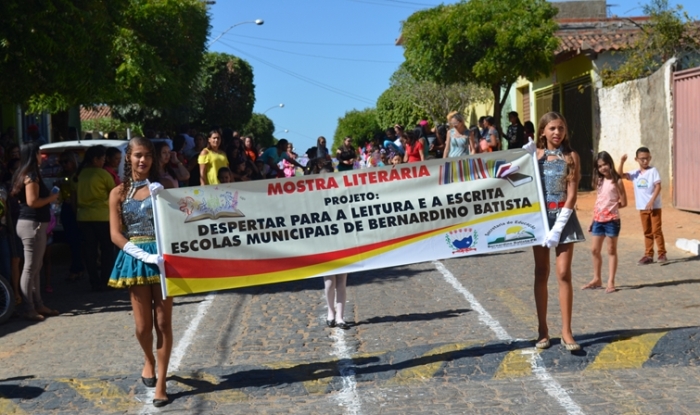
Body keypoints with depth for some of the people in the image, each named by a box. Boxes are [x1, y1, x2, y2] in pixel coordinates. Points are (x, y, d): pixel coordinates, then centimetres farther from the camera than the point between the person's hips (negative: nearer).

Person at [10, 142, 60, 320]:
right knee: (30, 268, -5)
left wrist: (49, 197, 15)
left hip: (33, 223, 10)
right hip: (32, 224, -10)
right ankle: (28, 309, 0)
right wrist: (51, 198, -8)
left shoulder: (25, 174, 15)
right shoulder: (31, 175, -14)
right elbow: (32, 202, -22)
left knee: (35, 268, 14)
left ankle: (38, 305, 21)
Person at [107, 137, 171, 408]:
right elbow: (116, 235, -4)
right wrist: (145, 255, -16)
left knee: (163, 322, -1)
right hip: (136, 259, 0)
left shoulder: (163, 187, 4)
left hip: (163, 256, 0)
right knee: (143, 324, 4)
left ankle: (161, 383, 7)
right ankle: (149, 361, 37)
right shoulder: (119, 193, 3)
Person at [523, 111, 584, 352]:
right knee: (541, 274, 6)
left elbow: (572, 195, -6)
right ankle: (542, 330, 12)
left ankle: (566, 331, 2)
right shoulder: (535, 153, 4)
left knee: (564, 274, -4)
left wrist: (558, 227, -15)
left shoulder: (571, 156, 0)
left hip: (564, 217, -1)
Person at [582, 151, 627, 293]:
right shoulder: (600, 181, 11)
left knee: (611, 251, 2)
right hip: (598, 220, 6)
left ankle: (611, 282, 6)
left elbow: (623, 203, -6)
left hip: (612, 220, -6)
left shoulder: (616, 181, -6)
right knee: (595, 250, 9)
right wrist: (592, 220, 11)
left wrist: (611, 206, 2)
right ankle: (597, 279, 21)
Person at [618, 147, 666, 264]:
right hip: (642, 207, 5)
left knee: (656, 230, -3)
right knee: (647, 232, 9)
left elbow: (658, 187, -12)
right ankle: (648, 255, 13)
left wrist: (651, 201, -19)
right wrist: (622, 162, -16)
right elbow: (620, 175, -3)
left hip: (654, 206, -5)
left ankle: (662, 254, 5)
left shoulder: (653, 171, -7)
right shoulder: (635, 173, 6)